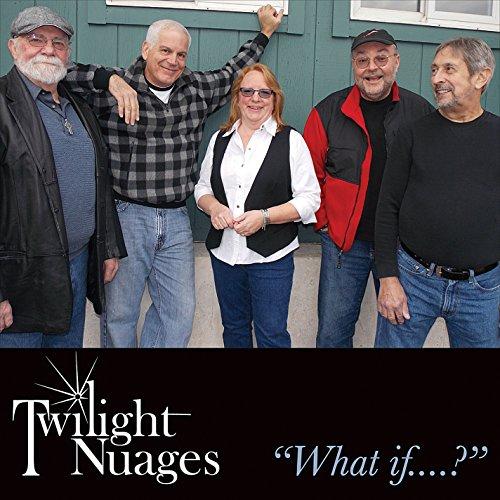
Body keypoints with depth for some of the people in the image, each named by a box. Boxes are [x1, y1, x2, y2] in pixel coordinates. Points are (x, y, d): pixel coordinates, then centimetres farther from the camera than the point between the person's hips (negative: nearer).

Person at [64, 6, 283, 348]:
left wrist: (265, 32, 31)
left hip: (177, 221, 4)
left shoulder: (198, 89, 8)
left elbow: (232, 73, 26)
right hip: (126, 217, -4)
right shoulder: (115, 89, -6)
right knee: (119, 314, 8)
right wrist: (110, 80, -26)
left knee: (179, 313, 10)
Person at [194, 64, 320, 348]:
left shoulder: (291, 141, -4)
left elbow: (309, 198, -7)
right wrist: (214, 207, -7)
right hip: (224, 252, 5)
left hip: (271, 256, -4)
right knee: (234, 329, 17)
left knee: (272, 335, 1)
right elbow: (203, 188, 16)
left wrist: (264, 216, -19)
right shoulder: (220, 140, 9)